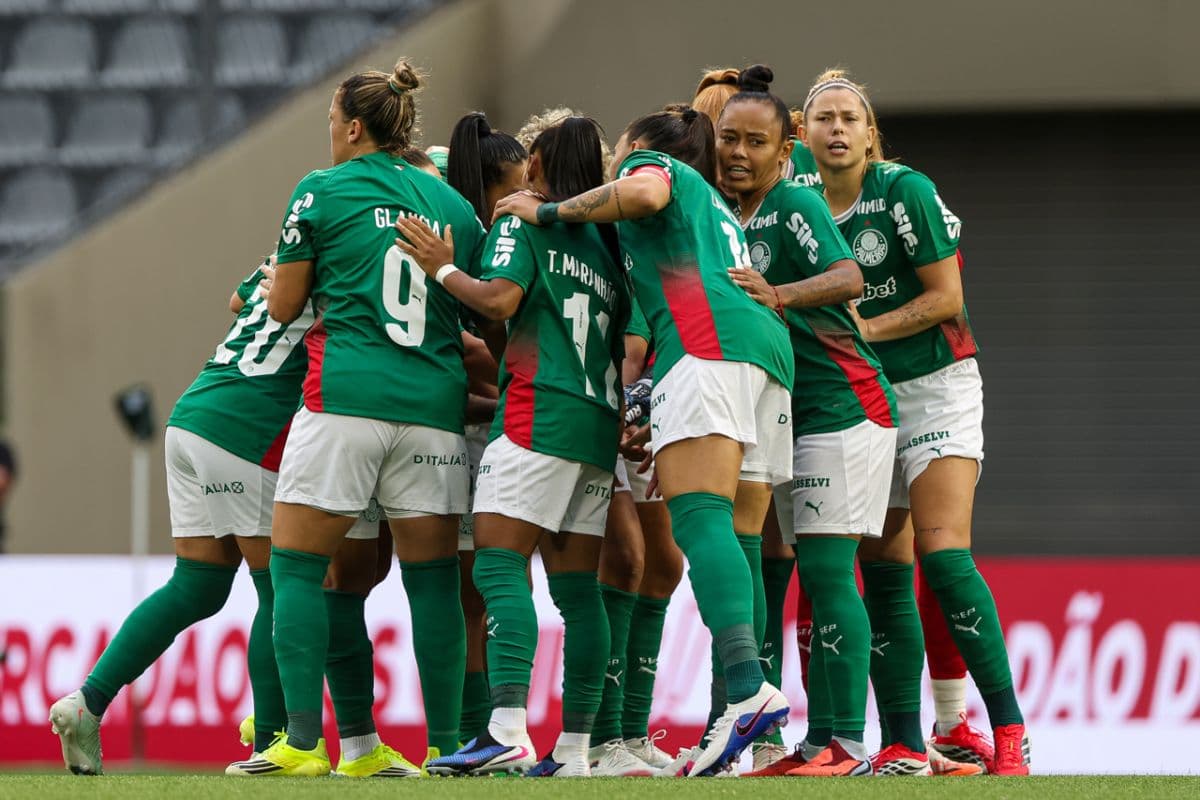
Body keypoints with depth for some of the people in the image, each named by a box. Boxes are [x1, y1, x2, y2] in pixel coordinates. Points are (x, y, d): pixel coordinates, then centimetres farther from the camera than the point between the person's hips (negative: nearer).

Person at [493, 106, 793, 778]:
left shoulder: (652, 162, 15)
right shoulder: (717, 208, 38)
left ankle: (748, 688, -38)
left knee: (699, 518, -20)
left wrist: (551, 212, 2)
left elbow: (643, 194, -9)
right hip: (772, 349, 8)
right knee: (736, 539, 2)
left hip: (708, 344, -8)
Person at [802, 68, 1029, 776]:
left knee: (942, 554, -17)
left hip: (935, 386, -6)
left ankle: (1010, 729, -14)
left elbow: (946, 297, -12)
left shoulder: (905, 192, -11)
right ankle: (905, 747, 3)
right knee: (883, 573, 1)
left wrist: (870, 329, -18)